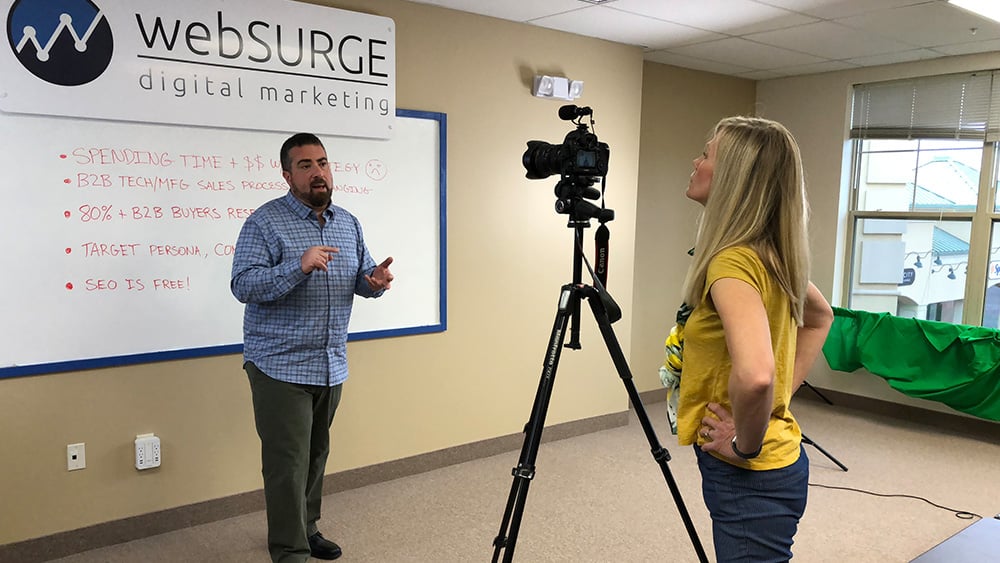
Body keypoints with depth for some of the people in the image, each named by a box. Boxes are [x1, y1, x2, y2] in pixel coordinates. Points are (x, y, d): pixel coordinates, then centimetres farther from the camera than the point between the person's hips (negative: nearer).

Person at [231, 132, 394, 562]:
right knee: (288, 463, -3)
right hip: (281, 367, -6)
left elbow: (361, 279, 16)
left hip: (332, 366, 6)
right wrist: (299, 267, -30)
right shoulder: (265, 222, -9)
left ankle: (305, 528, 34)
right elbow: (243, 285, -17)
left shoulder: (348, 224, 10)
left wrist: (375, 281, -8)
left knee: (316, 455, 17)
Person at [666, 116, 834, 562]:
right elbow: (820, 317, 22)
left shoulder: (733, 262, -24)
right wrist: (783, 393, 13)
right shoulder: (773, 256, 4)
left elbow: (754, 374, -40)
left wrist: (746, 445, -22)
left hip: (751, 477, -9)